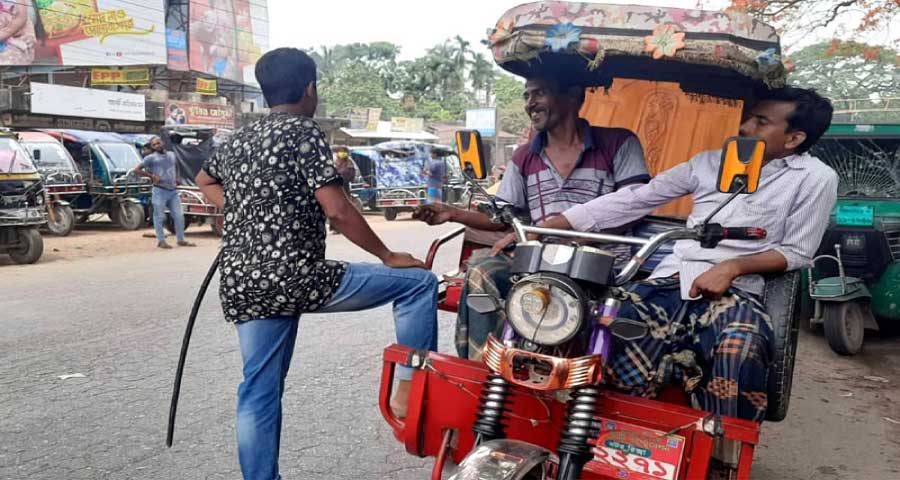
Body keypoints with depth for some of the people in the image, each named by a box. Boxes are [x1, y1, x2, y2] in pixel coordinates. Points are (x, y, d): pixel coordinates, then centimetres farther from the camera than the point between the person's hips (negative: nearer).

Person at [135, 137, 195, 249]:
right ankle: (161, 241, 6)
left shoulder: (171, 155, 17)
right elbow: (137, 170, -3)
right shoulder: (151, 158, -1)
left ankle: (181, 240, 14)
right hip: (160, 191, -5)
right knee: (159, 217, -1)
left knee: (179, 216, 5)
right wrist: (152, 176, -10)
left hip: (173, 191, 5)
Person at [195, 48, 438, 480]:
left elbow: (204, 180, 38)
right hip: (294, 277, -8)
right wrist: (389, 257, -3)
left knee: (259, 393, 14)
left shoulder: (237, 140, 18)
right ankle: (409, 391, 3)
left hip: (241, 285, 8)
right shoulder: (303, 131, -5)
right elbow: (337, 210, -13)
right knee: (418, 282, 2)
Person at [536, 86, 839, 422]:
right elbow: (631, 201, 12)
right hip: (671, 279, 3)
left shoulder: (815, 179, 7)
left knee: (739, 350, -38)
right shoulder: (708, 163, 15)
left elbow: (798, 252, 7)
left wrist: (733, 266, -13)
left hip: (735, 290, -2)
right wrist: (542, 227, 6)